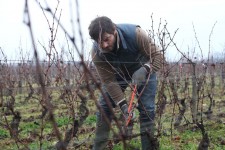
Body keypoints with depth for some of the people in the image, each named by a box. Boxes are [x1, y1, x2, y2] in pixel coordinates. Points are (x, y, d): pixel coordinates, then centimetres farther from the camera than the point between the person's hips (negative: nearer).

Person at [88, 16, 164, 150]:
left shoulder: (135, 34, -38)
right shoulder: (97, 53, -31)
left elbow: (157, 56, -29)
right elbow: (109, 81, -26)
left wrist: (144, 70, -47)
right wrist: (123, 104, -34)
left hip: (144, 69, -2)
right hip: (117, 72, 2)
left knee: (147, 109, -11)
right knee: (104, 106, -4)